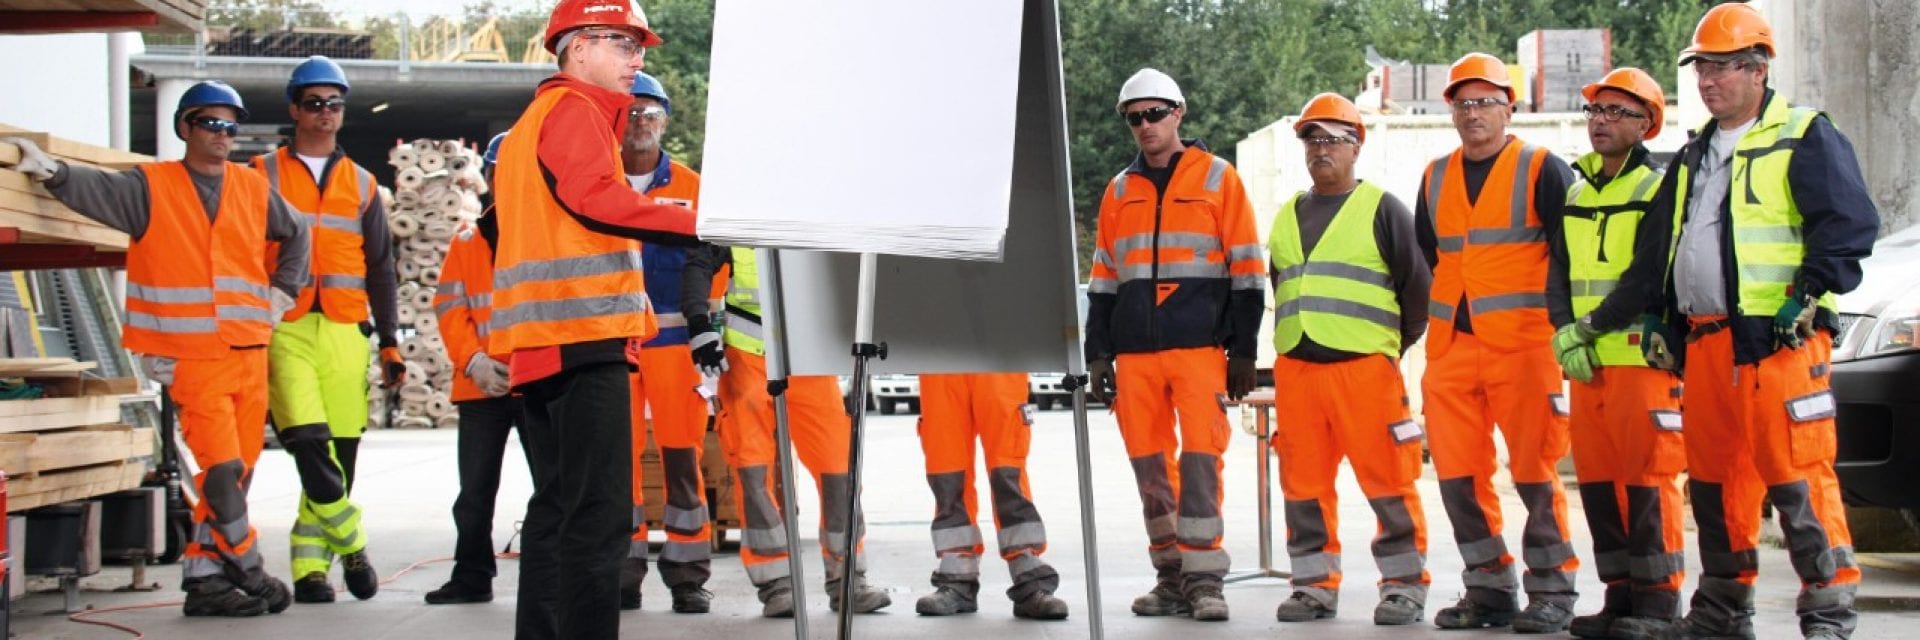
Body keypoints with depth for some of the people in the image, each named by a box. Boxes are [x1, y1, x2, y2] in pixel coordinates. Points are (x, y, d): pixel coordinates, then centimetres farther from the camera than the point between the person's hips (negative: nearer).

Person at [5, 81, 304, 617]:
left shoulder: (254, 189, 13)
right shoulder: (152, 187, 0)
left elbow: (295, 234, 28)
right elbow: (97, 189, -15)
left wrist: (283, 290, 19)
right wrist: (51, 171, -33)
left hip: (251, 354, 5)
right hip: (192, 358, -5)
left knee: (239, 470, 6)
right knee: (221, 468, -11)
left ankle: (203, 576, 14)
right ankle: (247, 570, 4)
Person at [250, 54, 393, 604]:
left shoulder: (361, 185, 18)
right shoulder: (262, 175, 9)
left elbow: (380, 270, 19)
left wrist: (390, 343, 12)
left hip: (345, 333, 3)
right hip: (283, 331, -3)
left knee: (341, 453, 0)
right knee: (311, 445, -19)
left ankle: (310, 565, 10)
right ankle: (351, 547, -3)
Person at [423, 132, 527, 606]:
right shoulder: (468, 239, 12)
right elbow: (449, 306, 7)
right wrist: (472, 359, -8)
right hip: (481, 385, 3)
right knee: (475, 489, 8)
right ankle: (472, 576, 18)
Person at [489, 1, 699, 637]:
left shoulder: (533, 119, 28)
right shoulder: (575, 109, -3)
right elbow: (593, 196, -21)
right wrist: (701, 224, -29)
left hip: (541, 342, 10)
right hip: (583, 331, -10)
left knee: (557, 507, 13)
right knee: (599, 513, -14)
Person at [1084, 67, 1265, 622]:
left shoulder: (1218, 178, 5)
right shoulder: (1120, 191, 16)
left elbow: (1245, 271, 3)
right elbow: (1103, 279, 19)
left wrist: (1243, 351, -2)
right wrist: (1098, 352, 11)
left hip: (1200, 348, -4)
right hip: (1135, 352, 4)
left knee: (1199, 460, -9)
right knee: (1150, 466, 4)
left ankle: (1203, 580, -5)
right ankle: (1171, 577, 12)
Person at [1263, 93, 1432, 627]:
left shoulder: (1381, 210, 2)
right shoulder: (1287, 216, 18)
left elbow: (1417, 284, 1)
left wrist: (1396, 343, 5)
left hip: (1365, 367, -5)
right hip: (1295, 369, 5)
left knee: (1387, 481, -4)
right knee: (1303, 484, 6)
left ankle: (1404, 584, 4)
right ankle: (1315, 584, 14)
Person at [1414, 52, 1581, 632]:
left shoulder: (1542, 170, 1)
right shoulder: (1435, 178, 16)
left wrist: (1561, 323, -4)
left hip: (1525, 344, -5)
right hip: (1451, 346, 5)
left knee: (1534, 471, -4)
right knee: (1457, 474, 4)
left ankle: (1552, 591, 5)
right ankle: (1489, 589, 15)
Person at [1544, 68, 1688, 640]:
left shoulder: (1660, 190, -3)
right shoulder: (1576, 194, 18)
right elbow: (1559, 274, 11)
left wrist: (1595, 324, -13)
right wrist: (1566, 334, -5)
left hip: (1644, 357, -7)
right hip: (1588, 363, 7)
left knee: (1647, 479, -7)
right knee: (1597, 480, 8)